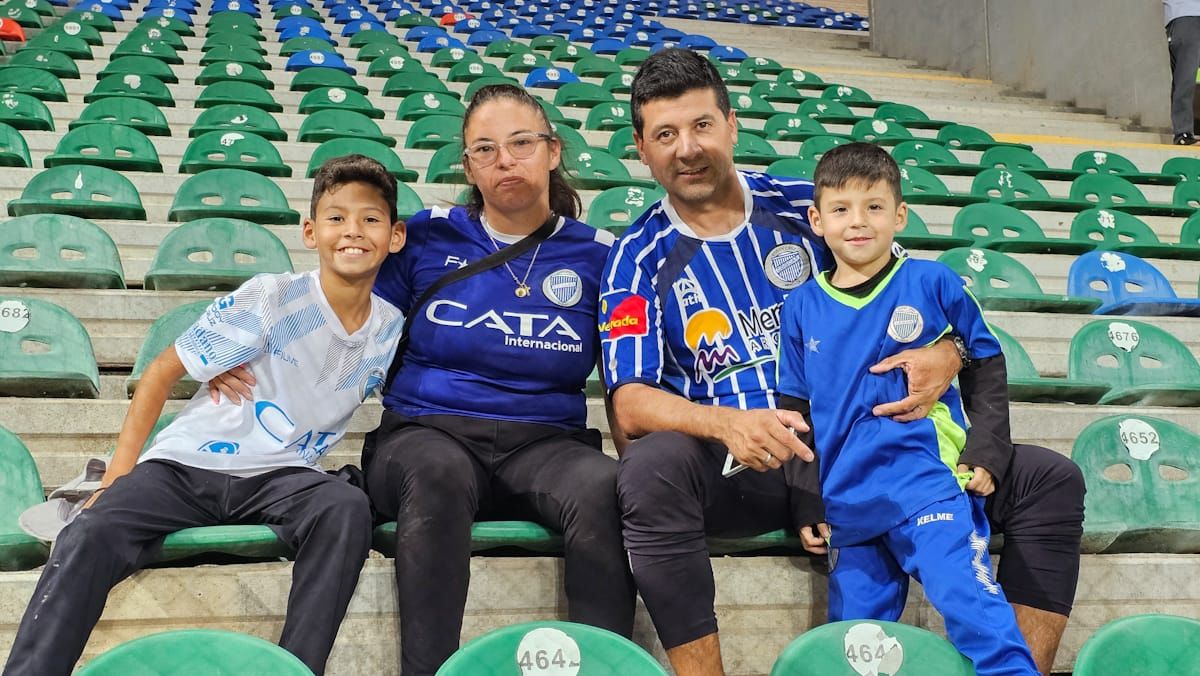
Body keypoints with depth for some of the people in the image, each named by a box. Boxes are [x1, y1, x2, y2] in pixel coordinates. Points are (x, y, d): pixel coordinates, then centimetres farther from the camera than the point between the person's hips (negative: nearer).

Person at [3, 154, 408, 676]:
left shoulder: (392, 329, 1)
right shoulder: (269, 298, -9)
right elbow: (163, 371, -3)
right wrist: (118, 474, -9)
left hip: (281, 478, 2)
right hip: (187, 465, -1)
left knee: (347, 509, -32)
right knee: (90, 536, -28)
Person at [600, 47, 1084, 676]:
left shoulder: (809, 207, 8)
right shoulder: (639, 259, 4)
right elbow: (630, 403, -7)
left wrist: (945, 354, -13)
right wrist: (726, 422, -27)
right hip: (739, 468, -2)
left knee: (1051, 480, -10)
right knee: (650, 470, -37)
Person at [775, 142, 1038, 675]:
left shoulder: (933, 284, 2)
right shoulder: (801, 307, 8)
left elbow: (985, 365, 11)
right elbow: (796, 411, 13)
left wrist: (986, 451, 1)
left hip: (929, 486, -3)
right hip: (846, 504, 3)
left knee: (971, 606, -19)